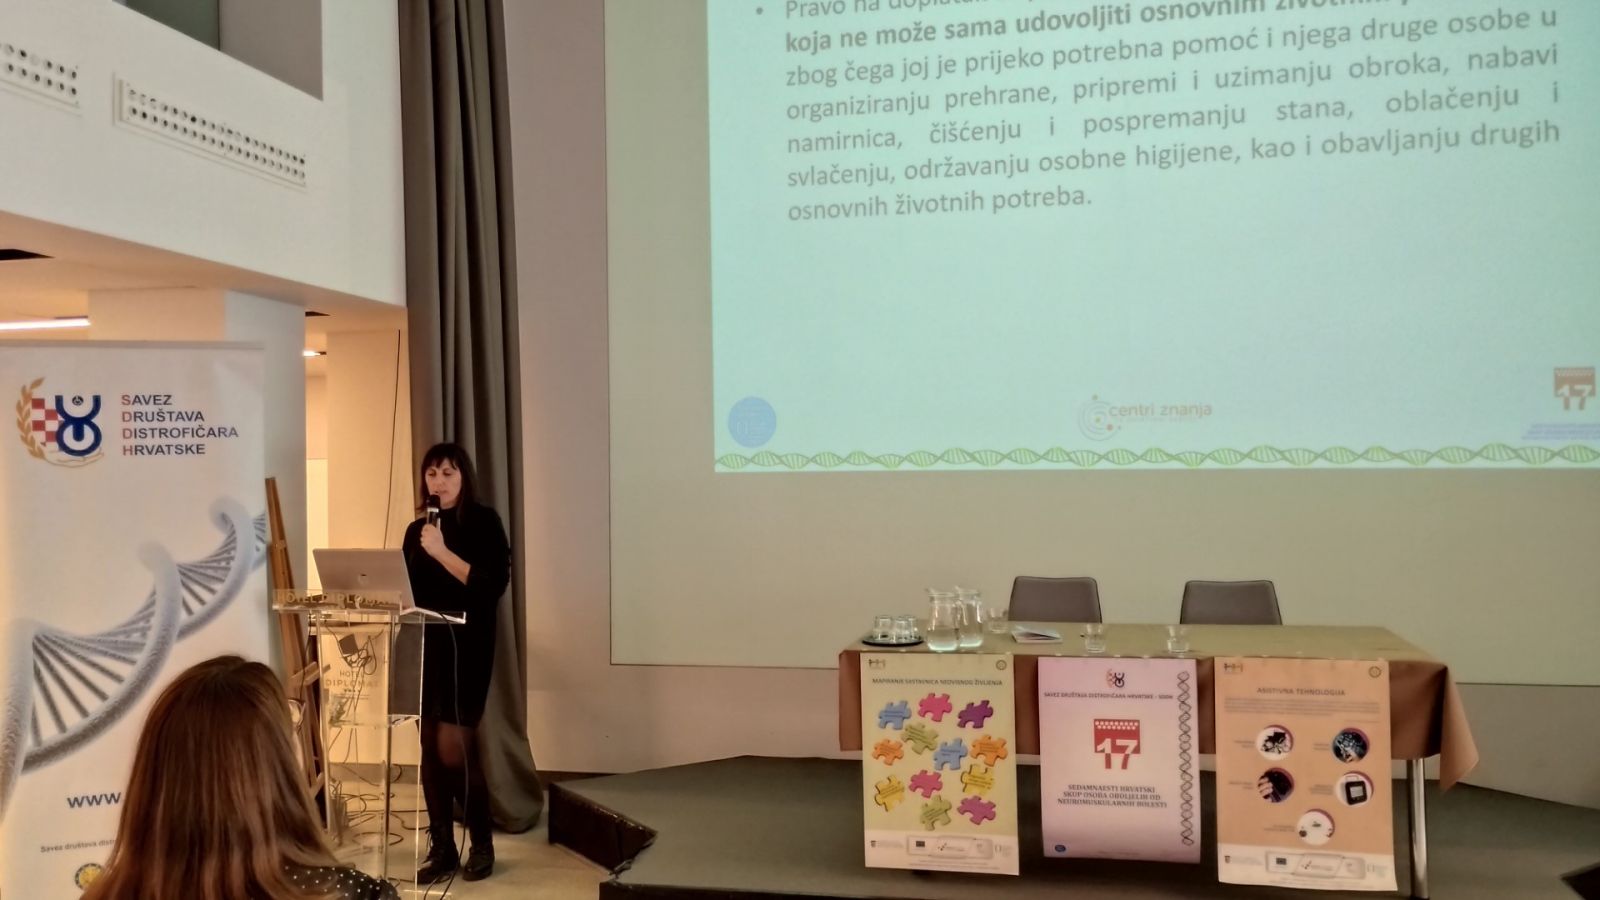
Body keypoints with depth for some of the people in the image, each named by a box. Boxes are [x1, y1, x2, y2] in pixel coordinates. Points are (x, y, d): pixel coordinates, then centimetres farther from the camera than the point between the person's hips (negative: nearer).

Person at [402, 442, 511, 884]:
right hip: (424, 646, 6)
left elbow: (493, 584, -15)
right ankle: (441, 849, 17)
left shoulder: (483, 521, -3)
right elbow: (407, 590, 15)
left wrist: (442, 552, -18)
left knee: (453, 749, -8)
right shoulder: (417, 530, 13)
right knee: (430, 749, 7)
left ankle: (482, 843, 11)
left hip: (465, 646, -5)